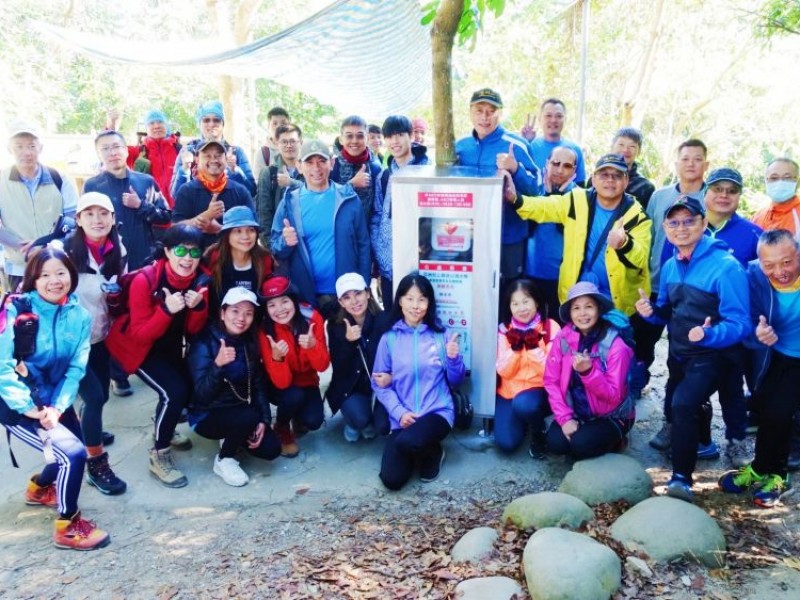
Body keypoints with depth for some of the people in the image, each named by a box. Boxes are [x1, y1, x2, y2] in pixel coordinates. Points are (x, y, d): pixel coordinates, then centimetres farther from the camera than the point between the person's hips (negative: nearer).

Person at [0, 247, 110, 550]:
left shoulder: (79, 315, -4)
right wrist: (29, 408, -24)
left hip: (53, 398, 6)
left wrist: (58, 407, -17)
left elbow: (76, 367, -5)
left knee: (71, 453, 20)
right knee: (73, 453, -19)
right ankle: (67, 526, 2)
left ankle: (38, 488, 52)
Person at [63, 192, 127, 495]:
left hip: (100, 336, 6)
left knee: (101, 395, 16)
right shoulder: (65, 250, -19)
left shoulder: (118, 252, 0)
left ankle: (86, 430, 48)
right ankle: (96, 465, 6)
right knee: (95, 397, -11)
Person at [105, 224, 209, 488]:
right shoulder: (145, 280, -30)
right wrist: (167, 310, -42)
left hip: (169, 344, 6)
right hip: (135, 344, -6)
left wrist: (198, 307, -28)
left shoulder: (200, 280, -15)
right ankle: (158, 456, -3)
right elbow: (140, 334, -28)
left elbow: (193, 331, -9)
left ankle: (163, 429, 34)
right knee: (175, 391, -21)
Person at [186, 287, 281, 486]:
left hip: (241, 412, 6)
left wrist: (264, 420, -11)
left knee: (271, 449, -14)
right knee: (248, 417, -34)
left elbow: (259, 385, 2)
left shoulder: (250, 343, -1)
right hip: (207, 416, -5)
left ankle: (232, 438, 16)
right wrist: (218, 365, -42)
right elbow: (202, 395, -26)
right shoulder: (204, 343, -19)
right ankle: (224, 460, -5)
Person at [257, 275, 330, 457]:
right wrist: (277, 358, -46)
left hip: (306, 381, 2)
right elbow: (282, 382, -27)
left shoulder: (312, 318, -21)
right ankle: (282, 429, 1)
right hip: (280, 387, -1)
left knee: (313, 421, -21)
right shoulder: (265, 331, -26)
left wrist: (313, 346, -38)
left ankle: (298, 419, 16)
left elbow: (322, 366, -18)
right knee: (294, 396, -32)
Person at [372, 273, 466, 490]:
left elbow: (455, 381, 7)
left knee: (407, 442, -34)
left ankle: (432, 452, 5)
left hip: (438, 412, -1)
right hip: (402, 418, 2)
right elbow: (378, 383, 0)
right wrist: (399, 412, -14)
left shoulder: (441, 335, 1)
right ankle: (420, 449, 19)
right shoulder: (389, 338, 1)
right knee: (392, 480, -15)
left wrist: (454, 358, -14)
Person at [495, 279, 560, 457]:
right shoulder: (505, 329, -2)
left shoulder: (551, 327, -10)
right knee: (506, 443, -16)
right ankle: (523, 420, 19)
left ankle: (539, 432, -3)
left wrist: (534, 347, -25)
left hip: (539, 391, -3)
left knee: (523, 403, -37)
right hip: (509, 393, 3)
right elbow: (503, 372, -5)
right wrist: (515, 348, -20)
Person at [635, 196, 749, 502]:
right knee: (674, 410, 23)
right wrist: (651, 311, -11)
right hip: (679, 353, 8)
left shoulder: (726, 267, -23)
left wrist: (708, 335, -42)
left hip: (712, 355, -7)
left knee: (683, 405, -29)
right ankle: (699, 442, 55)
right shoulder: (670, 266, -1)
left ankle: (682, 478, -16)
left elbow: (739, 324, -24)